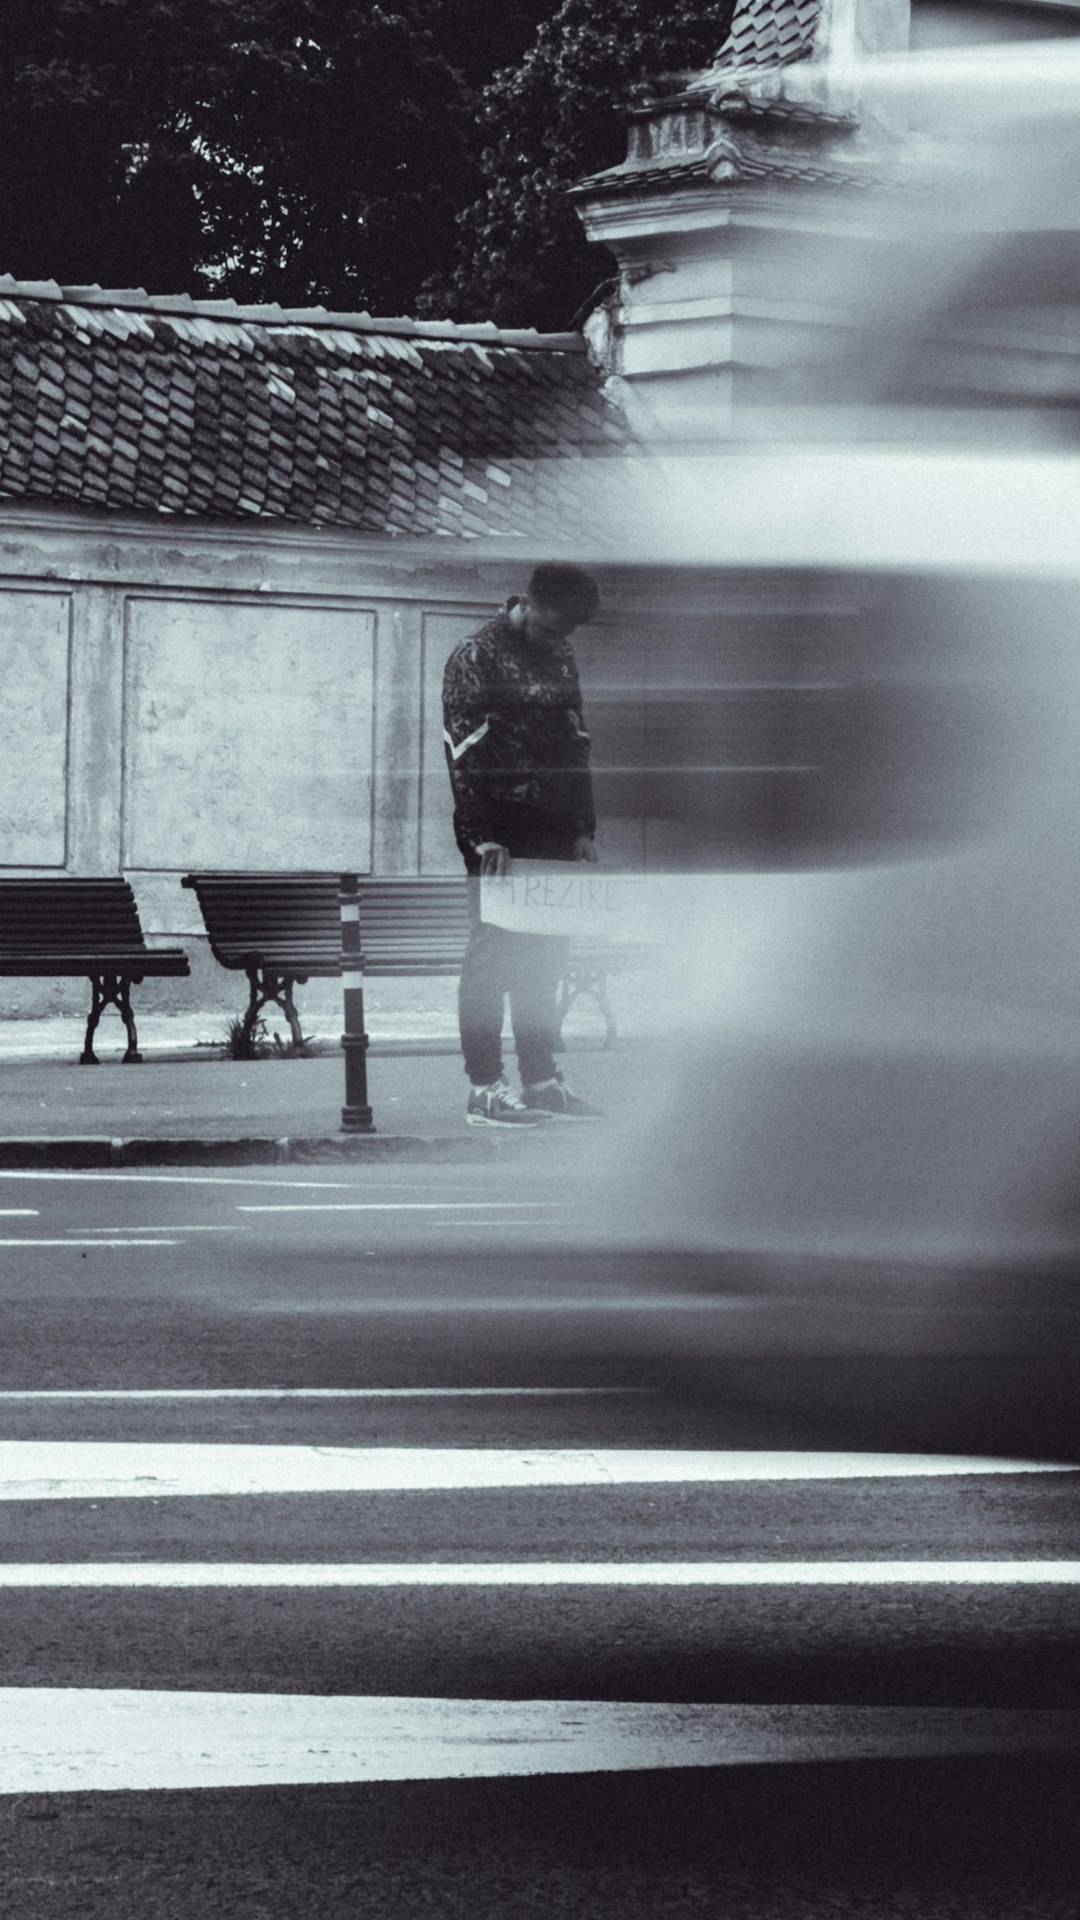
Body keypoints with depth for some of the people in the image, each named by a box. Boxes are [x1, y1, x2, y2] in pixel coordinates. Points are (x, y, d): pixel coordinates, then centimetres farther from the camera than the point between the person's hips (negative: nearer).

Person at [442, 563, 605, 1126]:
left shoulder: (560, 657, 14)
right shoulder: (476, 657, -8)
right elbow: (465, 754, -13)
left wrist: (583, 827, 10)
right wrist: (483, 838, -19)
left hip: (551, 832, 7)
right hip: (499, 836, -7)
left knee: (546, 957, 8)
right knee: (492, 953, -6)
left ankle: (541, 1081, 14)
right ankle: (484, 1091, -6)